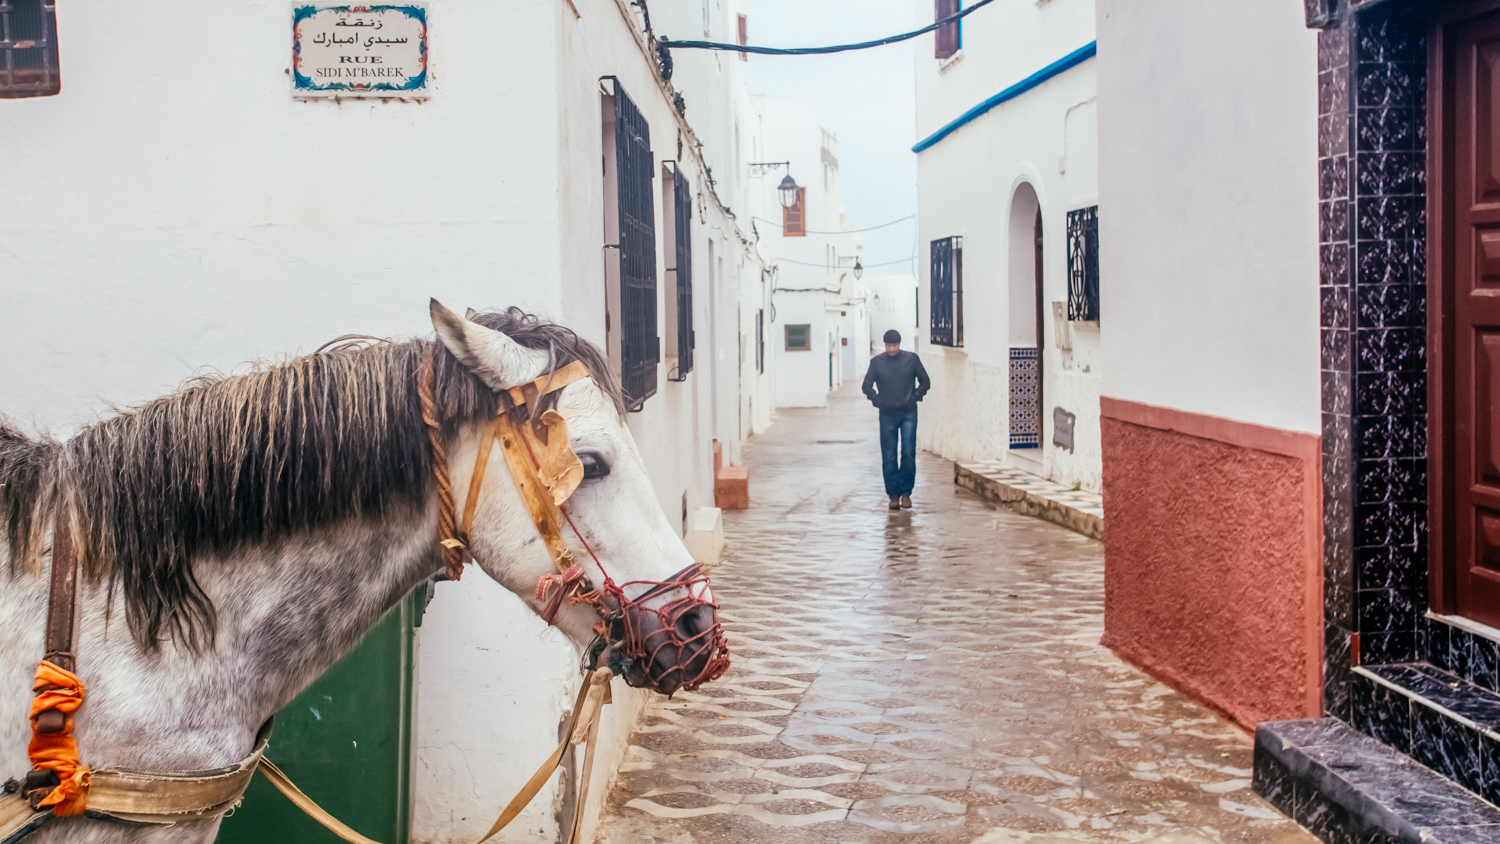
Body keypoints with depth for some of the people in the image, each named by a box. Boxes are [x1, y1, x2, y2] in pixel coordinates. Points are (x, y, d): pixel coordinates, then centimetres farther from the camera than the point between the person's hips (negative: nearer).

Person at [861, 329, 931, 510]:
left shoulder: (912, 359, 3)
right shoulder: (876, 362, 4)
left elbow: (925, 381, 9)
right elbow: (867, 385, 9)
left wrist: (915, 397, -1)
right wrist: (877, 400, -2)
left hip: (909, 414, -1)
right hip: (887, 415, 1)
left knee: (908, 453, -8)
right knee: (889, 457, 0)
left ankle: (906, 492, 4)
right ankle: (894, 495, 7)